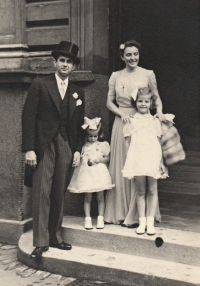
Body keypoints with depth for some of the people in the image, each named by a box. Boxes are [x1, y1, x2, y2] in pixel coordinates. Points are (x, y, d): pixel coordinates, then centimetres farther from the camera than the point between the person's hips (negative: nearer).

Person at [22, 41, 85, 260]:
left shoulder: (78, 93, 14)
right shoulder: (40, 85, 2)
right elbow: (28, 117, -4)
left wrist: (77, 149, 6)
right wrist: (29, 149, -11)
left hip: (66, 148, 4)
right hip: (44, 146, -4)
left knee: (59, 195, 7)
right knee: (42, 193, -7)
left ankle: (54, 237, 18)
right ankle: (40, 242, -1)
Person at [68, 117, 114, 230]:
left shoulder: (102, 145, 5)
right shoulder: (84, 146, 6)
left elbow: (107, 158, 4)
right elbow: (80, 158, 8)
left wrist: (98, 160, -12)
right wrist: (86, 161, -11)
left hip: (99, 173, 0)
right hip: (86, 173, 0)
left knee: (100, 197, 2)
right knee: (88, 197, 2)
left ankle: (100, 219, 11)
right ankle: (88, 219, 10)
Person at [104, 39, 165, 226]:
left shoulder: (148, 74, 2)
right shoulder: (116, 76, 8)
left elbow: (156, 98, 8)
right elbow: (109, 102, 8)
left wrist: (159, 112, -11)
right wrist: (122, 113, -9)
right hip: (121, 124, 2)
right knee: (120, 168, 6)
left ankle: (136, 214, 9)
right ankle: (120, 212, 17)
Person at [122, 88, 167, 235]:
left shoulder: (155, 121, 10)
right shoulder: (131, 122, 7)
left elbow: (159, 143, 11)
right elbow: (129, 143, 7)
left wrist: (161, 162, 8)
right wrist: (130, 163, 1)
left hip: (152, 159, 1)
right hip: (137, 160, -1)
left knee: (152, 191, 3)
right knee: (140, 191, 5)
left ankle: (150, 222, 11)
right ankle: (142, 221, 13)